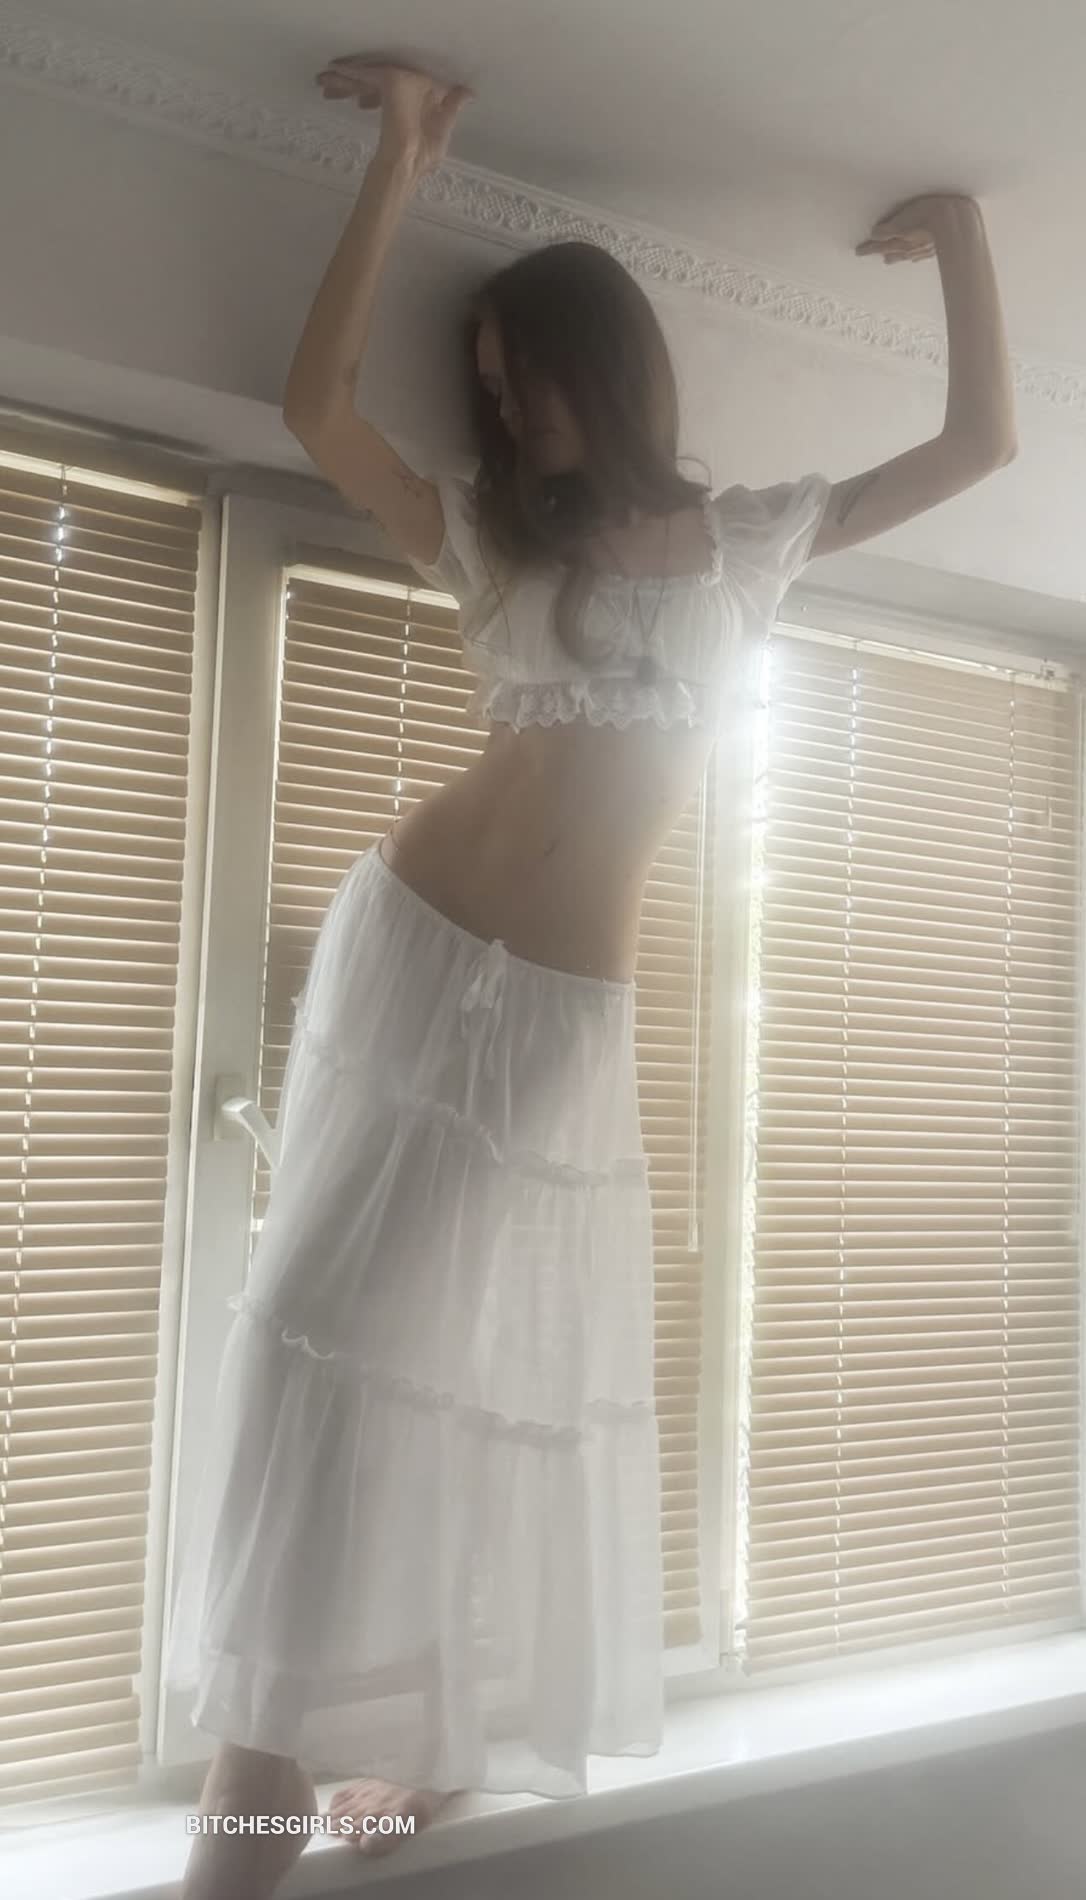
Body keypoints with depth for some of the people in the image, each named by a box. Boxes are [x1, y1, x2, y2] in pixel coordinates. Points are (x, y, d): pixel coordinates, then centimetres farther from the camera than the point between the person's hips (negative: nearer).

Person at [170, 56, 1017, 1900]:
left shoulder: (748, 535, 13)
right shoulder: (492, 534, 11)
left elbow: (980, 443, 19)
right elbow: (316, 410, -1)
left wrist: (961, 235, 20)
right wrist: (398, 172, 1)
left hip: (572, 1009, 1)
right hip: (416, 950, 0)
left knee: (516, 1365, 6)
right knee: (345, 1325, -3)